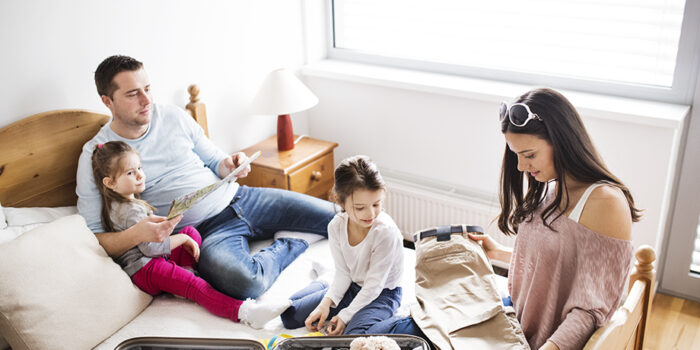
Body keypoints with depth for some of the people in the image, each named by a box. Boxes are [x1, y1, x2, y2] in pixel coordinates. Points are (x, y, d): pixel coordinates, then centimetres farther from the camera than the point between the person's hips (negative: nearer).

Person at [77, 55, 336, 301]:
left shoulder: (174, 116, 7)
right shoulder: (95, 156, -5)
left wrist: (228, 165, -8)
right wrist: (136, 234, -29)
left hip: (239, 198, 4)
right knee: (244, 282, -37)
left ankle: (287, 235, 15)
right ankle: (293, 242, -10)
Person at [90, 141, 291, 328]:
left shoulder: (116, 204, 16)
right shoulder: (132, 211, -19)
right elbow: (151, 248, -24)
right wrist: (183, 239, -10)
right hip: (145, 270, -11)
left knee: (191, 231, 8)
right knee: (198, 287, -32)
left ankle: (186, 273, -13)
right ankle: (244, 313, -51)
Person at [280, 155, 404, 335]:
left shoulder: (386, 232, -30)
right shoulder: (336, 226, -14)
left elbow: (374, 285, -23)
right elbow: (343, 273, -6)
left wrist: (346, 315, -21)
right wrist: (326, 303, -19)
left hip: (382, 294, -4)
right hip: (351, 287, 5)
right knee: (289, 315, 4)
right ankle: (324, 281, 27)